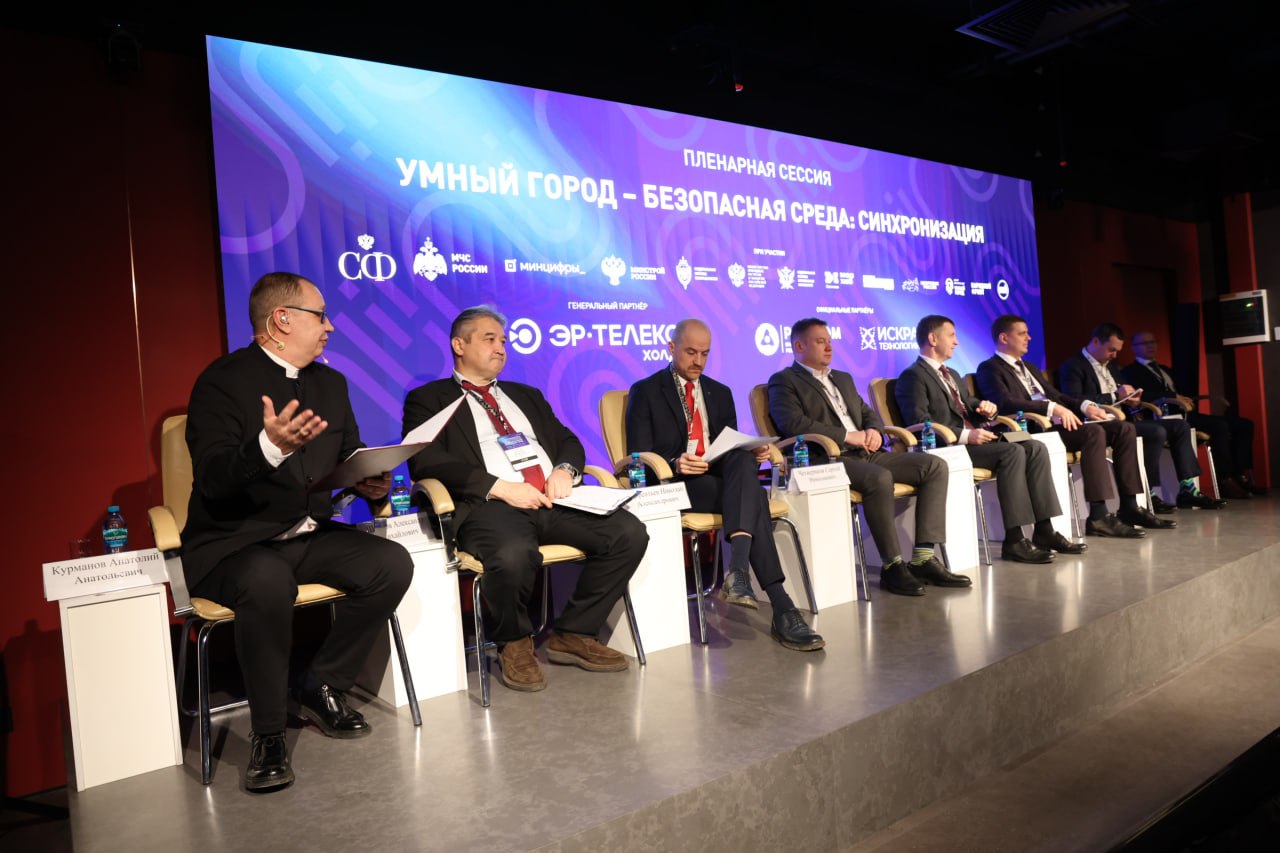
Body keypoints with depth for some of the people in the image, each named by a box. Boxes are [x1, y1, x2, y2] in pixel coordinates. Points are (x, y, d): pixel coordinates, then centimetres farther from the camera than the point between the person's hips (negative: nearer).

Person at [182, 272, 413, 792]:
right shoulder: (222, 382, -10)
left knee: (393, 564, -18)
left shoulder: (330, 383, 12)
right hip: (235, 545, -6)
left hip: (310, 535, 6)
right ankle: (267, 733, -15)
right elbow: (213, 480, -21)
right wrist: (269, 447, -40)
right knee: (268, 582, -38)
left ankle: (321, 688, 2)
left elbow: (352, 458, 14)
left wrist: (373, 484, -10)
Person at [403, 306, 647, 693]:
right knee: (514, 554, -39)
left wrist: (565, 469, -1)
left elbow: (568, 441, 24)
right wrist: (500, 487, -16)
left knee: (629, 532, -17)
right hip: (488, 506, -5)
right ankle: (514, 644, -5)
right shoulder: (427, 399, 10)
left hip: (552, 500, 6)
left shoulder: (527, 396, 29)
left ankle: (573, 634, 2)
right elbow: (427, 463, -5)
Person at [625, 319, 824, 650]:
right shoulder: (646, 392, 6)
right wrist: (674, 464, -23)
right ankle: (782, 609, -36)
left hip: (724, 478, 4)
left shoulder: (720, 393, 22)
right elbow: (638, 457, -3)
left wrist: (753, 454, -8)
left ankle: (738, 571, -46)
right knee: (752, 495, -31)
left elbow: (735, 448, 17)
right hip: (676, 485, -4)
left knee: (743, 461, -33)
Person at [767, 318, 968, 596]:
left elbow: (869, 414, 29)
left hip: (866, 454, 8)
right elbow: (793, 423, -14)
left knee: (936, 466, -9)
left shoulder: (843, 379, 28)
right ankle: (892, 566, -24)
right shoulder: (784, 381, 2)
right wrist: (847, 436, -15)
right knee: (880, 478, -36)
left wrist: (873, 430, 3)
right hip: (828, 460, -8)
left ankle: (924, 557, -13)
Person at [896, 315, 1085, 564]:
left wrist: (986, 409, 5)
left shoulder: (952, 375, 27)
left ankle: (1044, 530, -11)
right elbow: (920, 423, -17)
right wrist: (965, 435, -24)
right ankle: (1014, 540, -24)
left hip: (973, 438, 9)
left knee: (1035, 448, -10)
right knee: (1012, 452, -27)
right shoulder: (913, 376, -5)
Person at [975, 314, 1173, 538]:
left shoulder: (1027, 367, 29)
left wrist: (1085, 406, 7)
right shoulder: (990, 368, -2)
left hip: (1056, 422, 9)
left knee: (1125, 429, -4)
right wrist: (1052, 408, -26)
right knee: (1094, 432, -31)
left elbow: (1055, 396, 28)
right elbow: (1005, 403, -19)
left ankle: (1129, 508, -4)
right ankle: (1098, 517, -30)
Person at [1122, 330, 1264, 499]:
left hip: (1185, 412, 9)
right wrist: (1175, 398, -20)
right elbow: (1144, 395, -11)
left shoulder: (1167, 370, 32)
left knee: (1244, 424, -5)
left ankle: (1240, 477, -11)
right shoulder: (1131, 372, 6)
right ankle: (1226, 482, -25)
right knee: (1219, 425, -28)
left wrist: (1185, 399, 1)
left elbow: (1182, 392, 25)